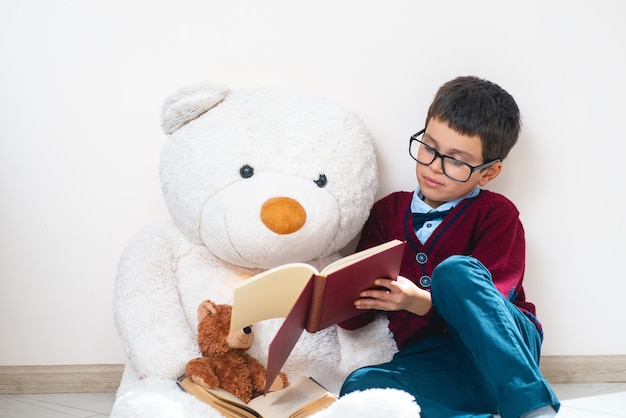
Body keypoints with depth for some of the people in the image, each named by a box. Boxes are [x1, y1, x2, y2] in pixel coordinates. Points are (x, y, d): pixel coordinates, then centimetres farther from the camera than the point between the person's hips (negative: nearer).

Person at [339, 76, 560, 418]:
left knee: (455, 270, -31)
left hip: (507, 355, -2)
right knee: (360, 387, -31)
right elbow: (360, 312, 13)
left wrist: (423, 302, -24)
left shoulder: (496, 213, 5)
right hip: (429, 362, 2)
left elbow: (490, 300, -7)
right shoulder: (387, 212, 16)